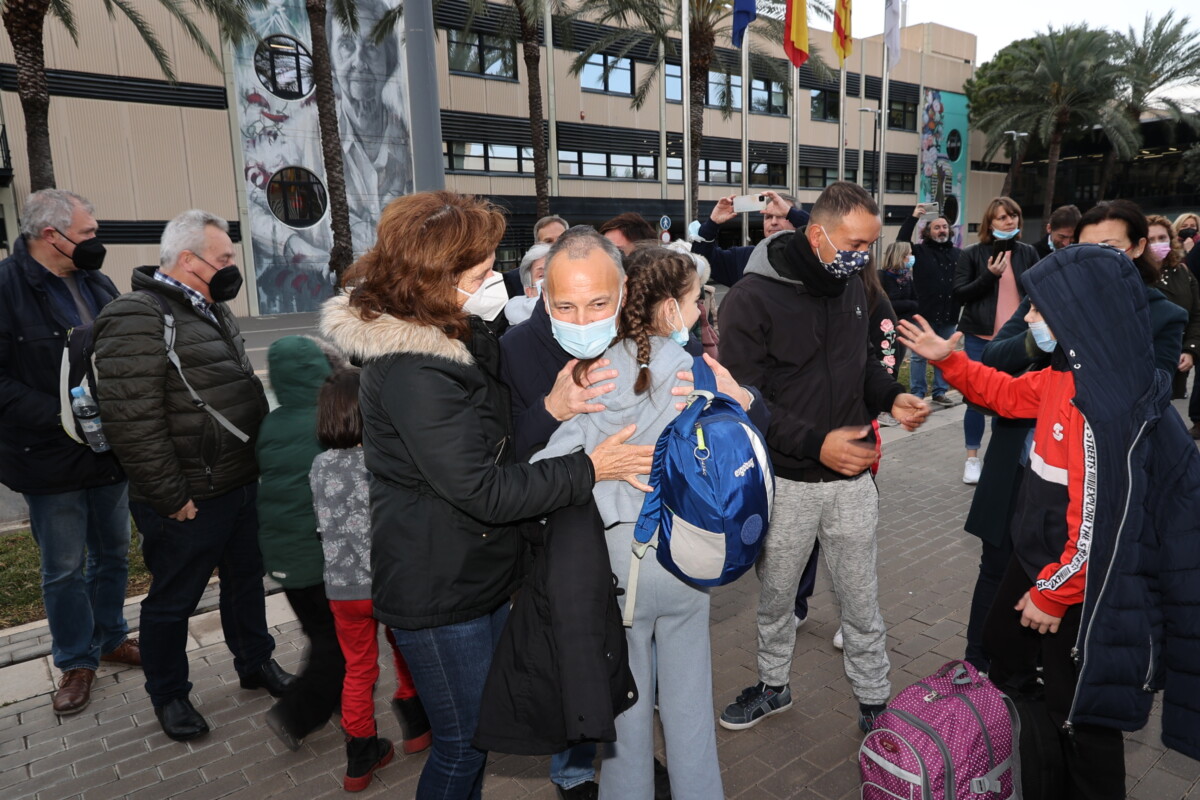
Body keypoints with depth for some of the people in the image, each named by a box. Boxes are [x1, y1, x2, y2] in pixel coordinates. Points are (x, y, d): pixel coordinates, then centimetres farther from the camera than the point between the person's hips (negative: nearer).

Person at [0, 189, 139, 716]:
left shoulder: (96, 284, 5)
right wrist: (60, 418, -24)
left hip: (110, 450, 6)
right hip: (51, 460, -6)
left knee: (113, 554, 19)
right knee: (65, 569, 9)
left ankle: (110, 638, 38)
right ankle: (76, 662, 27)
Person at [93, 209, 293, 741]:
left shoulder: (214, 312, 11)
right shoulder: (136, 319, -19)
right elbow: (132, 422, -24)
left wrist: (258, 459, 14)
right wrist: (171, 499, -19)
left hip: (242, 485, 8)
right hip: (190, 502, -8)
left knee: (246, 579, 22)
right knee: (173, 601, 12)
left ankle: (255, 663, 42)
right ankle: (168, 694, 33)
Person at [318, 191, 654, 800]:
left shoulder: (464, 335, 4)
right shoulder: (413, 372, -27)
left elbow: (497, 442, 9)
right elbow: (483, 491, -27)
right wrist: (589, 469, -22)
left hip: (481, 571, 9)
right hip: (439, 592, -9)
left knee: (477, 727, 26)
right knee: (463, 745, 10)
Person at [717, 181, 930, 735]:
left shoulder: (851, 286, 3)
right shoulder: (752, 298, -17)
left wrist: (892, 398, -2)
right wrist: (816, 443, -25)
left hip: (851, 476, 4)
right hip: (785, 481, -4)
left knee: (862, 600, 15)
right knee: (775, 595, 18)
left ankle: (874, 701, 36)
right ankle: (773, 685, 42)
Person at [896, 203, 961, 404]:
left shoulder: (958, 254, 9)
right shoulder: (921, 251, 1)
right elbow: (900, 243, -14)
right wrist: (913, 218, -14)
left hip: (949, 314, 4)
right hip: (925, 313, -4)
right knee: (919, 355, 2)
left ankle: (940, 392, 23)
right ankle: (917, 394, 10)